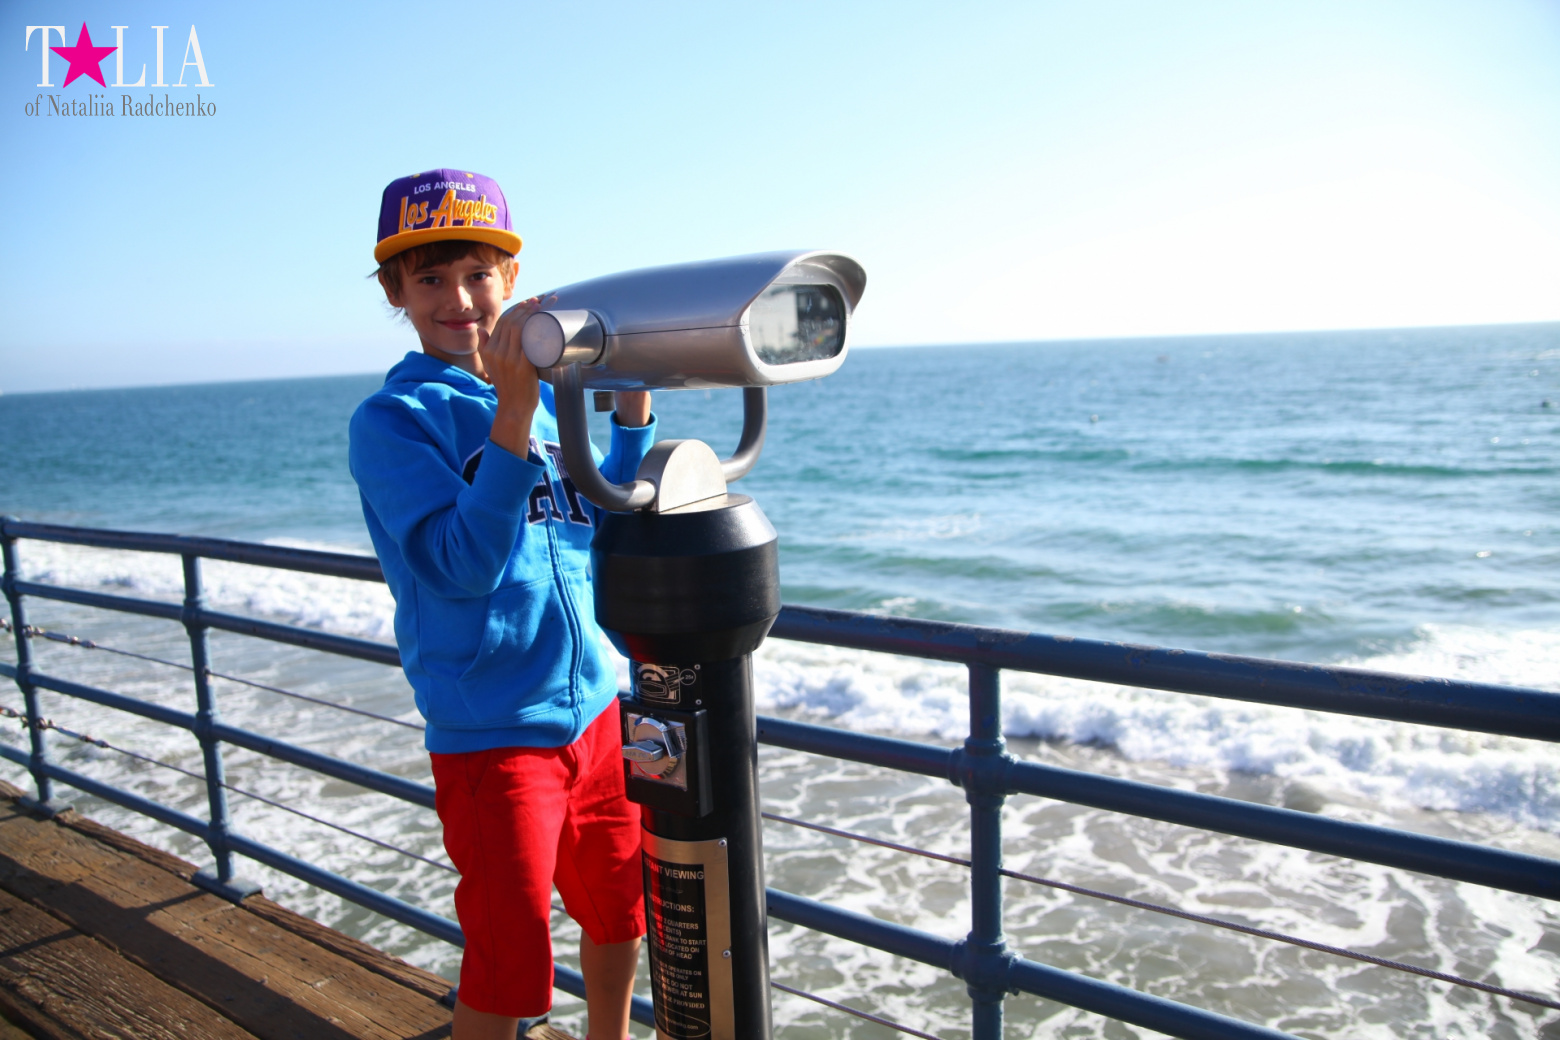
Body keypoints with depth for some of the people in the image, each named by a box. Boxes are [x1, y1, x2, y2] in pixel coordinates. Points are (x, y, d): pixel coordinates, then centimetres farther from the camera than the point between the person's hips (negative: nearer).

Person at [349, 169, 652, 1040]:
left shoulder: (547, 395, 5)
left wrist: (635, 395, -2)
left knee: (622, 913, 23)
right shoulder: (392, 419, -11)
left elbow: (611, 524, 9)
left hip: (597, 709, 6)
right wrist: (512, 413, -31)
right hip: (494, 733, -6)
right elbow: (465, 566, -23)